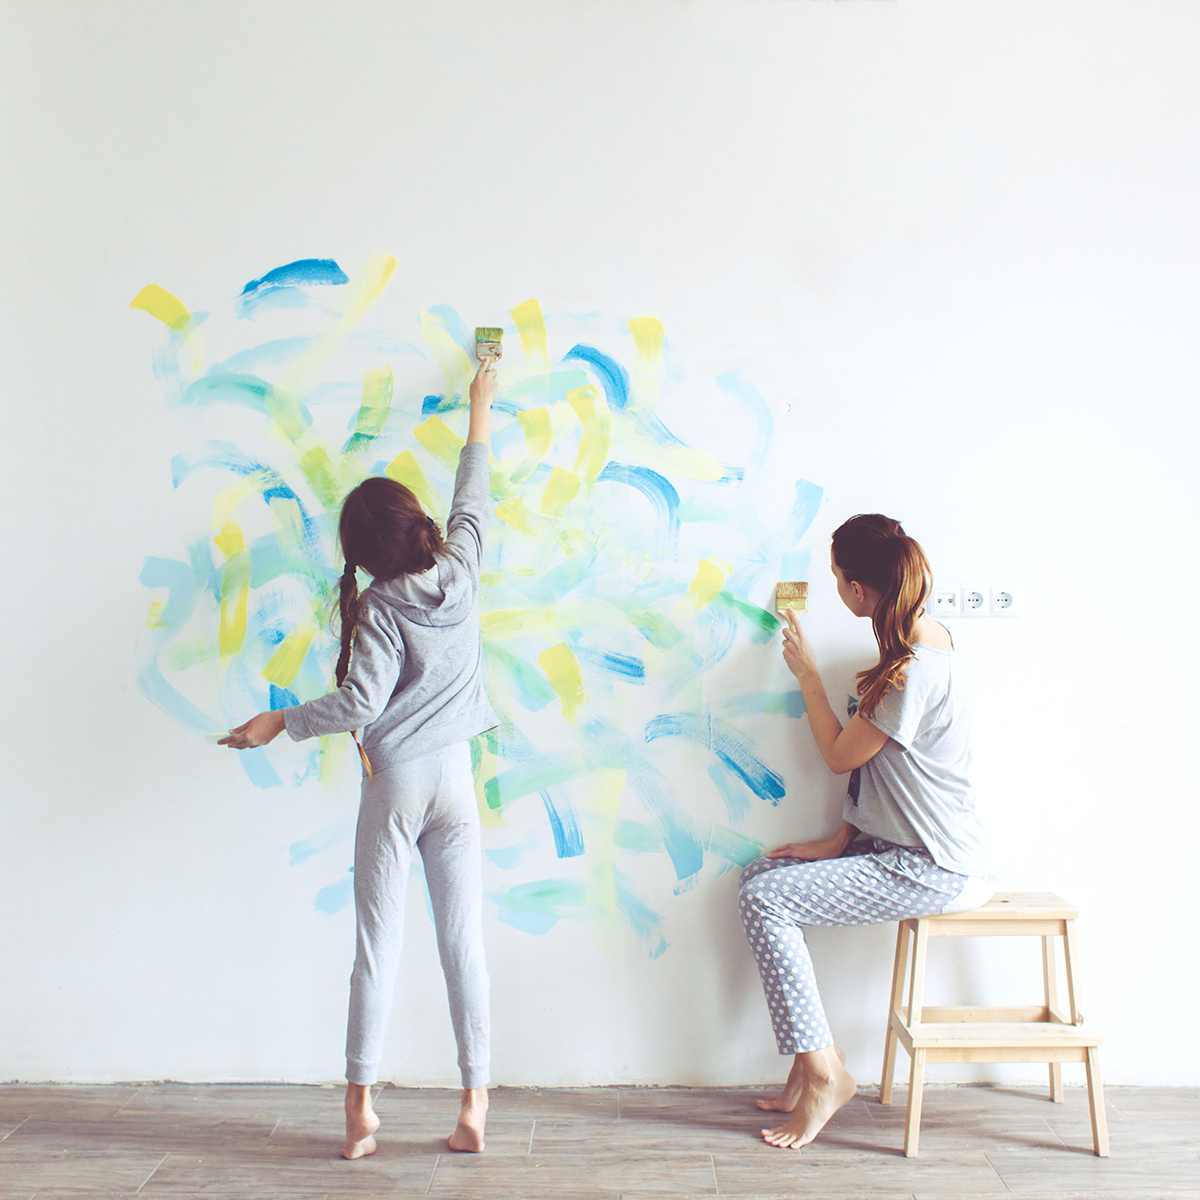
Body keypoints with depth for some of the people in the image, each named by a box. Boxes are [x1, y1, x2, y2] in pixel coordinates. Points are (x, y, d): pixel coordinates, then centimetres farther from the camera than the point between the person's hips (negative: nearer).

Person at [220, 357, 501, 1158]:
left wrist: (279, 722, -6)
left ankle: (361, 1103, 11)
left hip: (394, 782, -3)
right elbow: (472, 502, 17)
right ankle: (475, 1102, 11)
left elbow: (360, 702, -18)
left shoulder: (379, 609, -11)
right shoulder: (460, 572, 0)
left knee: (380, 944, 5)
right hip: (455, 777, 3)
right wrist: (479, 415, 29)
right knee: (464, 941, 6)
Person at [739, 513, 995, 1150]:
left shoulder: (915, 670, -24)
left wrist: (808, 675, 1)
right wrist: (840, 840, 7)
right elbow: (877, 763, 11)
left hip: (936, 871, -10)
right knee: (761, 872, 6)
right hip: (901, 843, 10)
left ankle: (821, 1075, -4)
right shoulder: (922, 634, 8)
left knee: (764, 900, -15)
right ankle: (820, 1058, 10)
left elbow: (841, 755, -12)